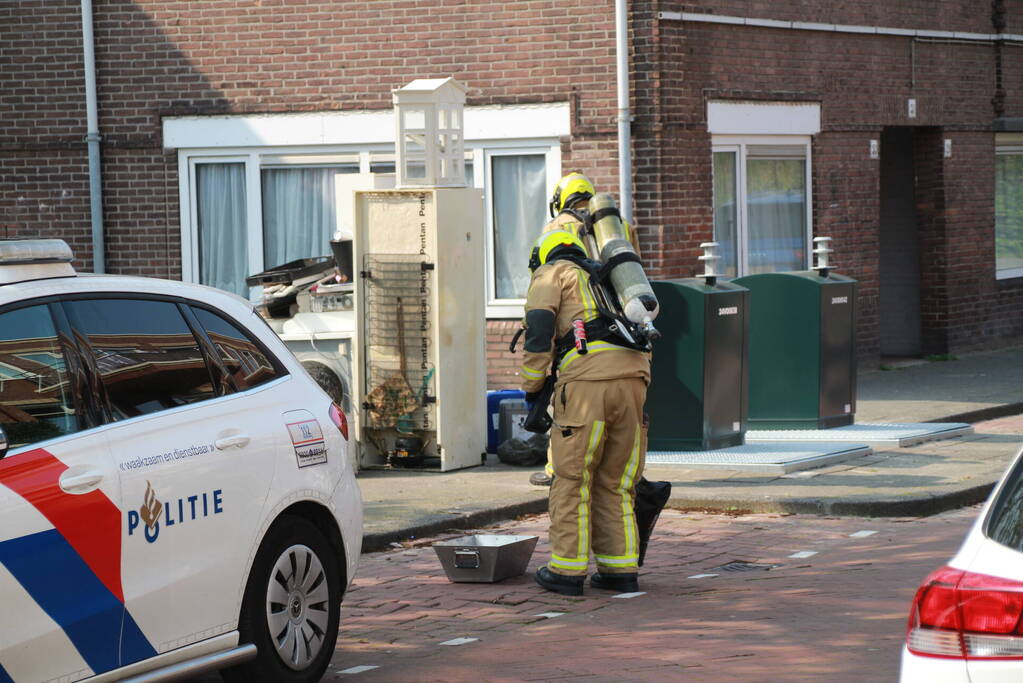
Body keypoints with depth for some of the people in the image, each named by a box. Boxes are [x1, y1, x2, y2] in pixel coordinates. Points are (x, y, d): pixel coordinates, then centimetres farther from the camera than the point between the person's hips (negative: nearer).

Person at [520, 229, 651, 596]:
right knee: (615, 482, 14)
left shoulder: (551, 273, 15)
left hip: (586, 380, -6)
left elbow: (539, 326, -2)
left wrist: (532, 386, 5)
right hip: (633, 381, 6)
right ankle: (620, 569, 12)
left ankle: (567, 569, 7)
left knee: (571, 479, 4)